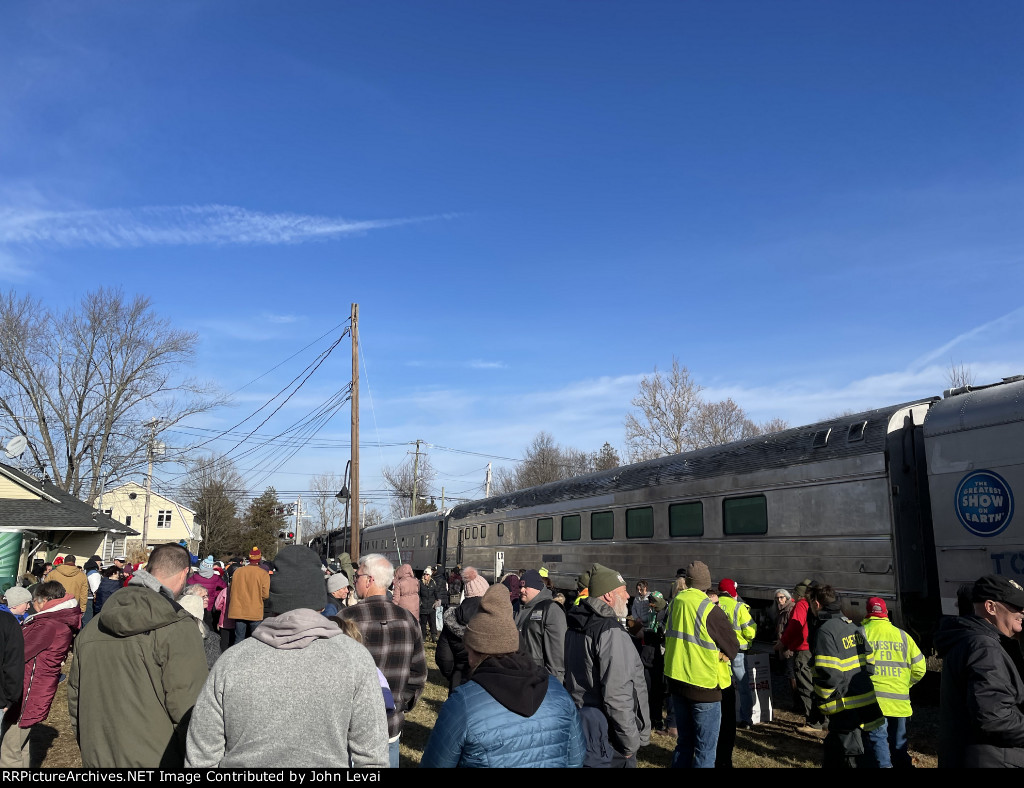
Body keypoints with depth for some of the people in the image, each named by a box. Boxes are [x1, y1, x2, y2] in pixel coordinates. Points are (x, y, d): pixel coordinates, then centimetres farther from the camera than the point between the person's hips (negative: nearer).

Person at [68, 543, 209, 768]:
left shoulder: (93, 626, 4)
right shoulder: (177, 627, -17)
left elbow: (75, 696, 12)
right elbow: (186, 708, -20)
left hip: (96, 758, 6)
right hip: (155, 761, -6)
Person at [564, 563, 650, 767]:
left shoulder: (575, 626, 9)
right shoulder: (611, 632, -21)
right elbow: (617, 695, -25)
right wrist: (631, 741, -17)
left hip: (578, 724, 9)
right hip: (606, 734, -9)